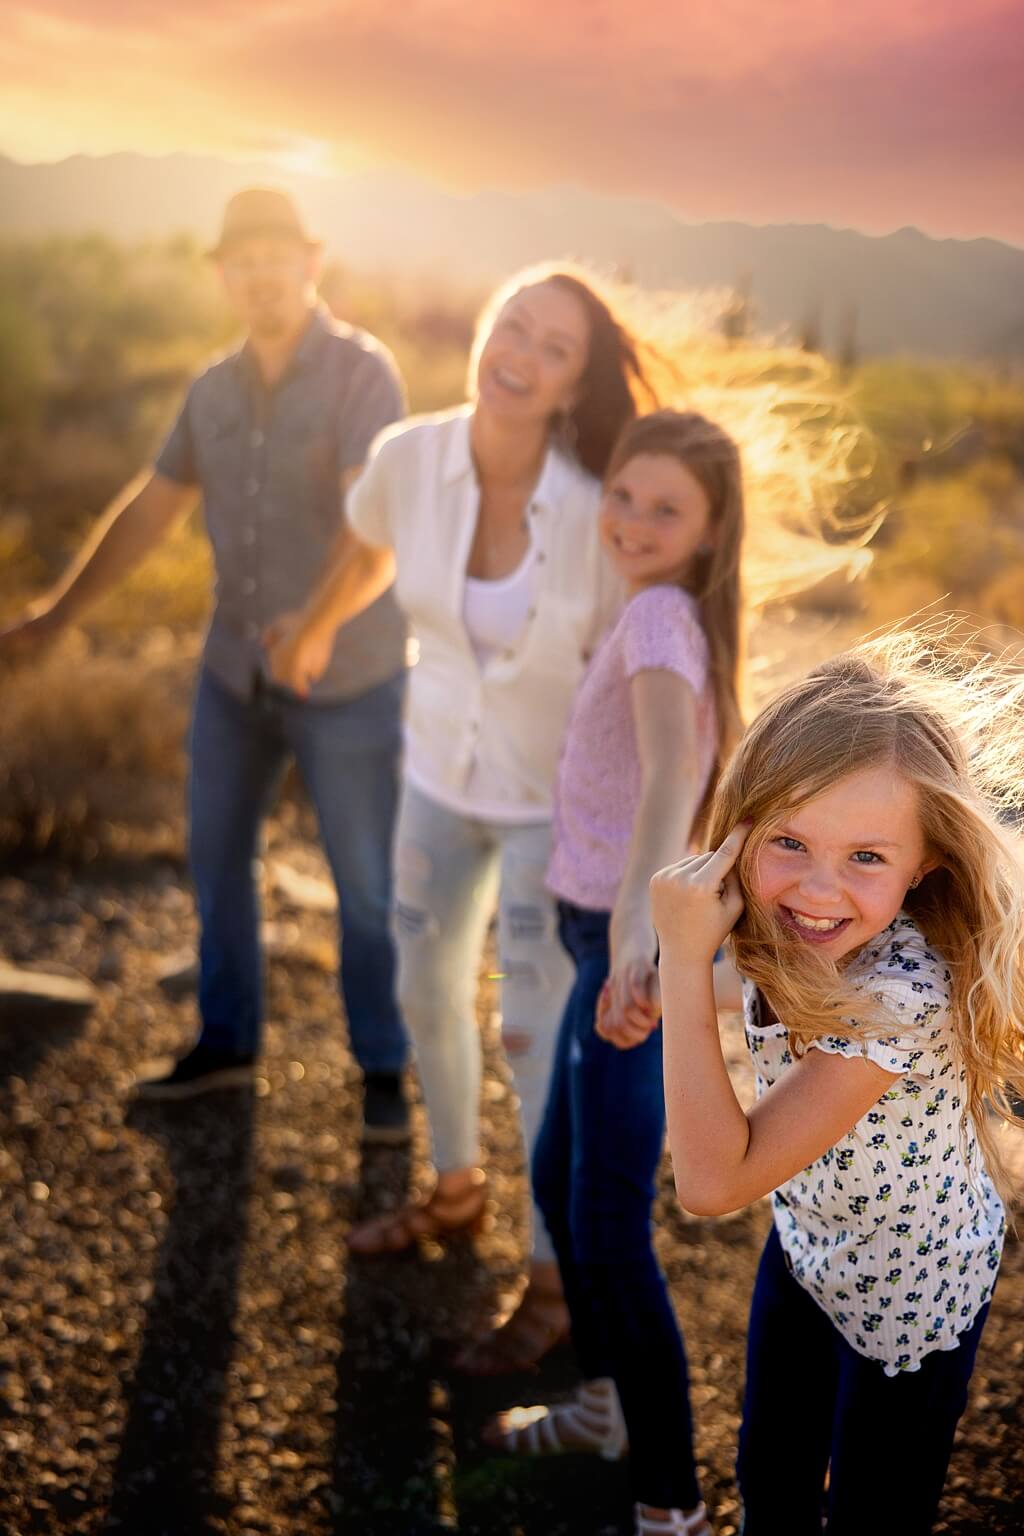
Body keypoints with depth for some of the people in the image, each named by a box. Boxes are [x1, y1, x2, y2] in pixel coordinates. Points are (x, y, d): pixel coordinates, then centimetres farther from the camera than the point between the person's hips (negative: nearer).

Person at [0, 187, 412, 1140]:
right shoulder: (214, 390, 4)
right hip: (233, 670, 6)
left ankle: (383, 1068, 21)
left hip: (350, 676, -6)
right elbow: (150, 509, 12)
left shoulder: (361, 372, -15)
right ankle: (226, 1041, 32)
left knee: (366, 883, 4)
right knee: (215, 856, 14)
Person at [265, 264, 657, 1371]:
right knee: (427, 993, 20)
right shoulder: (409, 457, -15)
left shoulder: (595, 513, -27)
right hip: (443, 771, 5)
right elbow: (370, 550, 10)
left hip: (554, 797, -5)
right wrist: (311, 634, 27)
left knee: (538, 1038, 2)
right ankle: (456, 1191, 47)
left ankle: (554, 1280, 24)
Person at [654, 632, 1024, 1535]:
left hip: (908, 1296, -6)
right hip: (807, 1244, 6)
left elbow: (714, 1180, -39)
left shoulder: (905, 993, -41)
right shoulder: (791, 933, -19)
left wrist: (687, 960, -40)